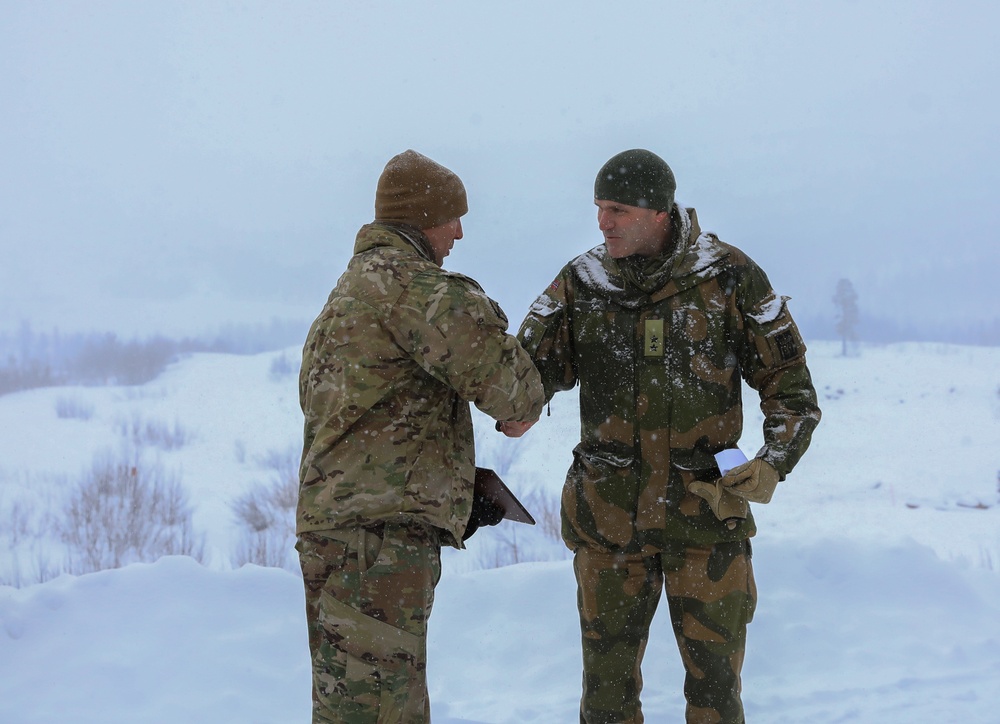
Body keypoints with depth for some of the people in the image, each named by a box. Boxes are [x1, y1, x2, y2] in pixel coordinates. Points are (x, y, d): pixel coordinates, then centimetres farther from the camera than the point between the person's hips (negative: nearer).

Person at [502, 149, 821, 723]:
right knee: (609, 676, 7)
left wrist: (772, 467, -18)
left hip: (704, 505, -1)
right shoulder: (581, 283, -1)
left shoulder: (729, 277, -7)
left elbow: (790, 384, -3)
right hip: (609, 513, 2)